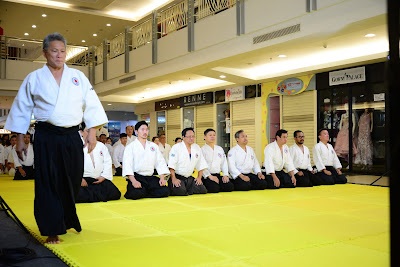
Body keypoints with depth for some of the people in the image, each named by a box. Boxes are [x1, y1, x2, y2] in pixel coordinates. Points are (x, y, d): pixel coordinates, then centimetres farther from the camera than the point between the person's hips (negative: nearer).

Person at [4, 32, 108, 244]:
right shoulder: (34, 79, 6)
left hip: (72, 137, 2)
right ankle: (53, 230, 5)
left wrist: (92, 132, 2)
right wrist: (19, 139, 6)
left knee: (72, 182, 8)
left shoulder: (78, 77, 10)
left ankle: (67, 221, 32)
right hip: (46, 138, -2)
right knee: (48, 184, -4)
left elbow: (91, 105, 10)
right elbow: (22, 109, 9)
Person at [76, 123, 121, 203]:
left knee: (115, 194, -20)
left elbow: (108, 162, 12)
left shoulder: (101, 146, 17)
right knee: (78, 195, -36)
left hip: (100, 179, 4)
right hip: (83, 179, -3)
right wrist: (80, 179, -16)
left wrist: (104, 176, -2)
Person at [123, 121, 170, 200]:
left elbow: (160, 162, 12)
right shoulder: (130, 147, 3)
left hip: (150, 178, 4)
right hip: (136, 177, -4)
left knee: (165, 191, -18)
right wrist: (133, 181, -23)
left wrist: (162, 178, -3)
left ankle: (144, 193, 1)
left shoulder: (154, 146, 16)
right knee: (136, 193, -33)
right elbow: (127, 165, -9)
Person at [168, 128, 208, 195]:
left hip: (189, 178, 5)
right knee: (180, 191, -31)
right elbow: (171, 165, -13)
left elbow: (201, 165, 15)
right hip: (177, 177, -5)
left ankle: (186, 192, 3)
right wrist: (173, 179, -20)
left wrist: (199, 177, 5)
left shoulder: (197, 148, 10)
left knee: (202, 190, -14)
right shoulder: (176, 147, -6)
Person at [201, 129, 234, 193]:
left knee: (229, 186, -18)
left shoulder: (220, 149, 17)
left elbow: (224, 163, 14)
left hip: (218, 175, 5)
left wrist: (226, 175, 0)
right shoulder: (203, 150, -3)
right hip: (207, 177, -5)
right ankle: (205, 189, 1)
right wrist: (210, 176, -19)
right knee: (214, 188, -31)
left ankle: (216, 189, 7)